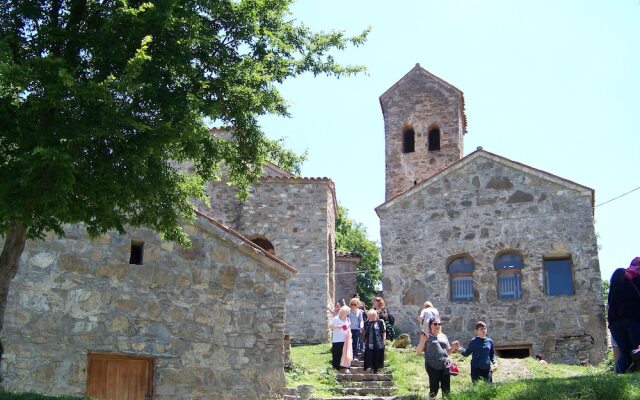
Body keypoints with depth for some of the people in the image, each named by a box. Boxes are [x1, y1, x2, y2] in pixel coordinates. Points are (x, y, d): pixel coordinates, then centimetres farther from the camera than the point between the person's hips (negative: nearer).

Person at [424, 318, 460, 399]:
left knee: (446, 389, 7)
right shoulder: (427, 336, 1)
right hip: (433, 366, -4)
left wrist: (454, 347, 1)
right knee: (434, 389, -4)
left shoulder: (444, 336, 15)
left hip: (445, 366, 4)